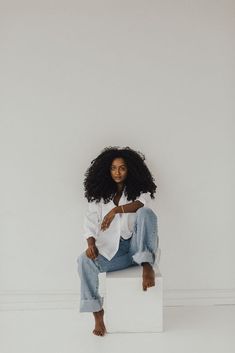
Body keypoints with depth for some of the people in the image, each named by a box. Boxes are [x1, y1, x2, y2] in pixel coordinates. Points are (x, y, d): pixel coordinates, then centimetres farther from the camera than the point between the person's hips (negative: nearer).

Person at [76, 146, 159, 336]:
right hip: (111, 249, 2)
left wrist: (117, 209, -34)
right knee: (84, 261, -27)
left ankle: (147, 265, -31)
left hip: (136, 245, -2)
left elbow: (143, 203, -21)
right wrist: (91, 244, -20)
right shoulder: (100, 194, 8)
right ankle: (97, 313, -18)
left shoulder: (138, 189, 3)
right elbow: (90, 222, 0)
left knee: (146, 213, -29)